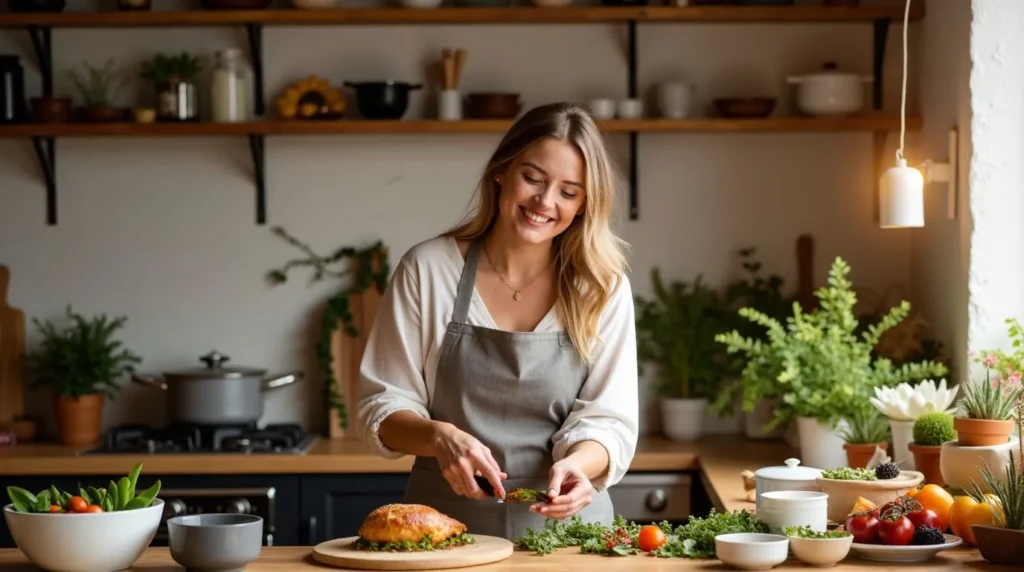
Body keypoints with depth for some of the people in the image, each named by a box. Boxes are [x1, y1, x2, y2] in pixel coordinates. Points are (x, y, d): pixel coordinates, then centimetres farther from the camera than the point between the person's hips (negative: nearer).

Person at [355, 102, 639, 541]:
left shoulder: (605, 289, 3)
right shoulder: (428, 269, 0)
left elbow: (608, 422, 1)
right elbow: (382, 407, 3)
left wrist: (575, 464, -21)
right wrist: (440, 437, -18)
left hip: (565, 524, 1)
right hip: (448, 524, -1)